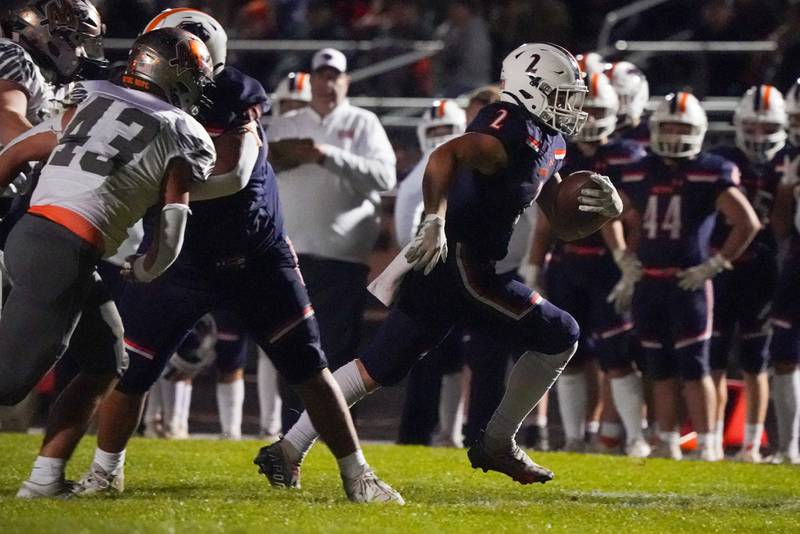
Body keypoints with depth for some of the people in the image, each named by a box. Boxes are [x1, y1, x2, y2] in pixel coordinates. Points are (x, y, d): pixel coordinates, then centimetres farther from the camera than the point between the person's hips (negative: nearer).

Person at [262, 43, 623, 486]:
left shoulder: (547, 143, 19)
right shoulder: (513, 130, -14)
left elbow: (565, 226, 24)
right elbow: (445, 156, -31)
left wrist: (602, 211, 5)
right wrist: (436, 220, -40)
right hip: (460, 263, -10)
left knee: (377, 367, 9)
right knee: (557, 337, 2)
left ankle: (290, 447, 6)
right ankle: (497, 444, 9)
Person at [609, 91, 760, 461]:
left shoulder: (711, 174, -7)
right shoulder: (639, 173, 9)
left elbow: (748, 224, -9)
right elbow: (625, 220, 25)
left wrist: (715, 265, -10)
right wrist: (627, 265, 17)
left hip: (689, 282, -5)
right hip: (648, 284, 5)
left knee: (693, 365, -7)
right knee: (661, 368, 11)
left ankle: (707, 445, -4)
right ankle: (667, 443, 17)